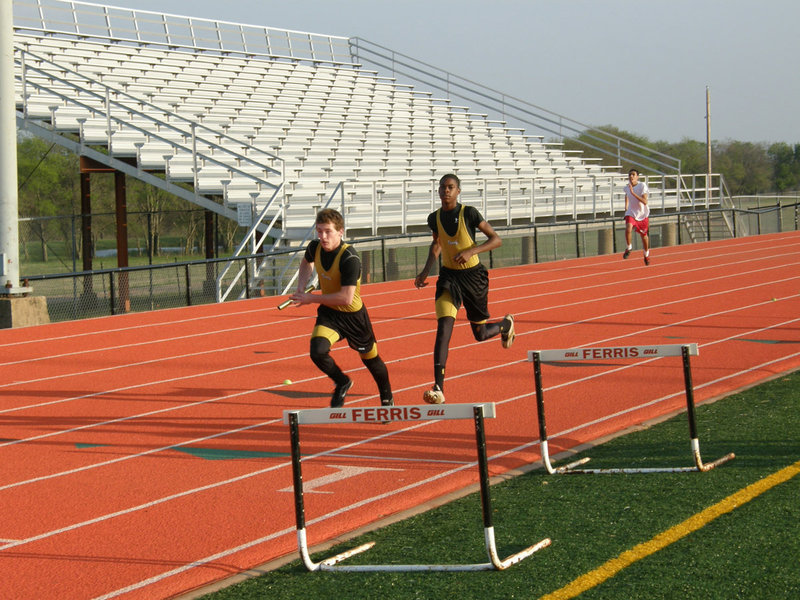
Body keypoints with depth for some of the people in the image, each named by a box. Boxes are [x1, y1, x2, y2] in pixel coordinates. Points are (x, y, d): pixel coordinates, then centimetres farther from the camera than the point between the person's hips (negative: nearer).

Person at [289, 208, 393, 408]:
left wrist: (312, 298, -27)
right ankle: (342, 383, 8)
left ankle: (387, 399, 43)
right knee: (317, 351, -22)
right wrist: (301, 287, 2)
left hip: (353, 315, -4)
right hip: (329, 312, 4)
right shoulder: (315, 247, -10)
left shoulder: (349, 259, -30)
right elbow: (306, 263, 17)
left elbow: (346, 298, -34)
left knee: (371, 360, 14)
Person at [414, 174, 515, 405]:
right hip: (448, 275, 3)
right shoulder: (435, 218, 0)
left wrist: (471, 251, -24)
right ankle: (438, 388, -21)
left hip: (473, 275, -2)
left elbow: (496, 239, -11)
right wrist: (426, 271, 10)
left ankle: (506, 324, 50)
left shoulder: (469, 213, -14)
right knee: (443, 328, -16)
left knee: (480, 334, 11)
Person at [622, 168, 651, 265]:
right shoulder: (627, 187, -4)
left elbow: (645, 202, -29)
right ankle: (628, 248, -4)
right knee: (628, 228, -27)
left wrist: (633, 193, -35)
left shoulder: (642, 186, -19)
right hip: (631, 213, 2)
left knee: (644, 235, 13)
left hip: (643, 214, -2)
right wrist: (626, 208, 21)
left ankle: (646, 254, 38)